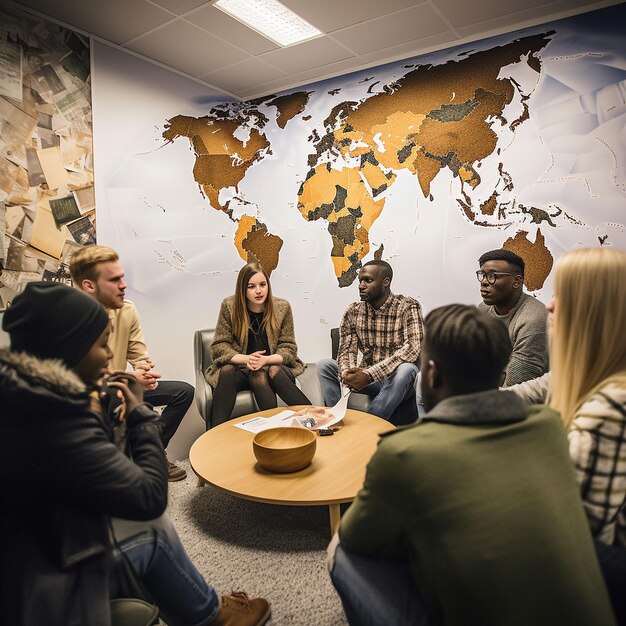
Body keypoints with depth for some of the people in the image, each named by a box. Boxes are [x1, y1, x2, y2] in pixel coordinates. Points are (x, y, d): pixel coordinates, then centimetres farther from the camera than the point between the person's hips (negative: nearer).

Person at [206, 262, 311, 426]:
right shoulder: (229, 306, -5)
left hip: (275, 368, 0)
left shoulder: (282, 307, -4)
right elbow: (219, 346, -5)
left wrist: (265, 360, -24)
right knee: (227, 371, -32)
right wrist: (246, 359, -24)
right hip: (240, 369, 1)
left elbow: (289, 349, -3)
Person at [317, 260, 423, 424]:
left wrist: (369, 374, -32)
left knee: (406, 369, -36)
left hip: (398, 379, -3)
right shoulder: (353, 311, 2)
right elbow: (346, 350, -2)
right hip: (365, 378, 4)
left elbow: (412, 348, -24)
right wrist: (347, 373, -27)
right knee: (323, 364, -12)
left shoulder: (408, 307, -11)